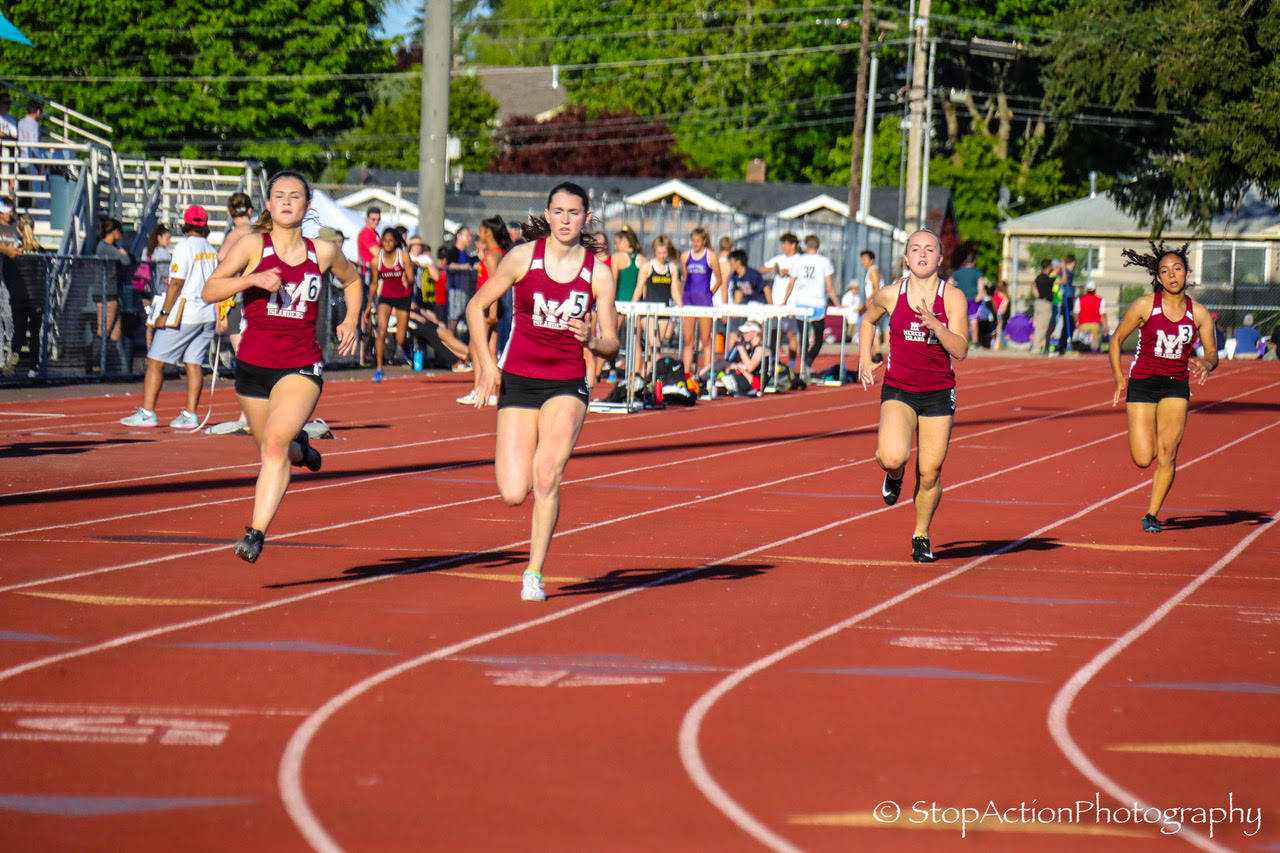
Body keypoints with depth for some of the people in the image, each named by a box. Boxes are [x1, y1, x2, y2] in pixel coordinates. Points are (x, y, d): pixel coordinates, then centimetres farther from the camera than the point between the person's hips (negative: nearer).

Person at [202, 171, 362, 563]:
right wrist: (252, 279, -25)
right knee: (272, 448, 15)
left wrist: (350, 321, 10)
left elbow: (352, 280, 26)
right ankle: (299, 449, 54)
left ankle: (256, 532, -25)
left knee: (275, 441, -23)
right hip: (253, 364, 1)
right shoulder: (253, 245, -2)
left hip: (302, 367, -1)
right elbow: (210, 291, -10)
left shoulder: (324, 252, 4)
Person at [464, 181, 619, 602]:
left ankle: (534, 574, -7)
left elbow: (611, 347, 1)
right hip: (517, 381, 0)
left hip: (567, 385, 0)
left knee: (547, 478, -21)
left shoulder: (599, 272, -2)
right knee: (514, 494, -7)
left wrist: (592, 340, -21)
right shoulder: (523, 257, -4)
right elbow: (476, 307, 5)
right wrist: (486, 363, -4)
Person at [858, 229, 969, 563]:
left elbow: (960, 350, -12)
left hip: (938, 395, 0)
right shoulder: (890, 294, -2)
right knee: (892, 457, -25)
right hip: (898, 391, 0)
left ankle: (921, 535, 27)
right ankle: (895, 473, 14)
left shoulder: (953, 297, -5)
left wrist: (935, 325, -27)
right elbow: (868, 319, 21)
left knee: (929, 473, 2)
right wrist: (864, 360, 10)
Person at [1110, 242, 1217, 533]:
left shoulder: (1198, 313, 0)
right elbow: (1116, 339, 4)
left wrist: (1206, 363, -18)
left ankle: (1152, 514, 3)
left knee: (1167, 454, -14)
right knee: (1143, 460, -7)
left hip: (1176, 387, 1)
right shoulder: (1144, 306, -6)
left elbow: (1213, 353, 6)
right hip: (1141, 385, -1)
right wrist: (1118, 378, -5)